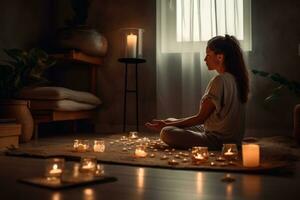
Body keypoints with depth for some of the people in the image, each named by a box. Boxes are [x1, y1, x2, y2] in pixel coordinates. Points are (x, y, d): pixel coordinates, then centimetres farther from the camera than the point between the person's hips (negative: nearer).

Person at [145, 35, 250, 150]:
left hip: (218, 141, -10)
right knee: (170, 121, 17)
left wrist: (166, 125, -8)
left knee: (166, 133, -21)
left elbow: (200, 118, -16)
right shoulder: (235, 78, 9)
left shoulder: (220, 80, -20)